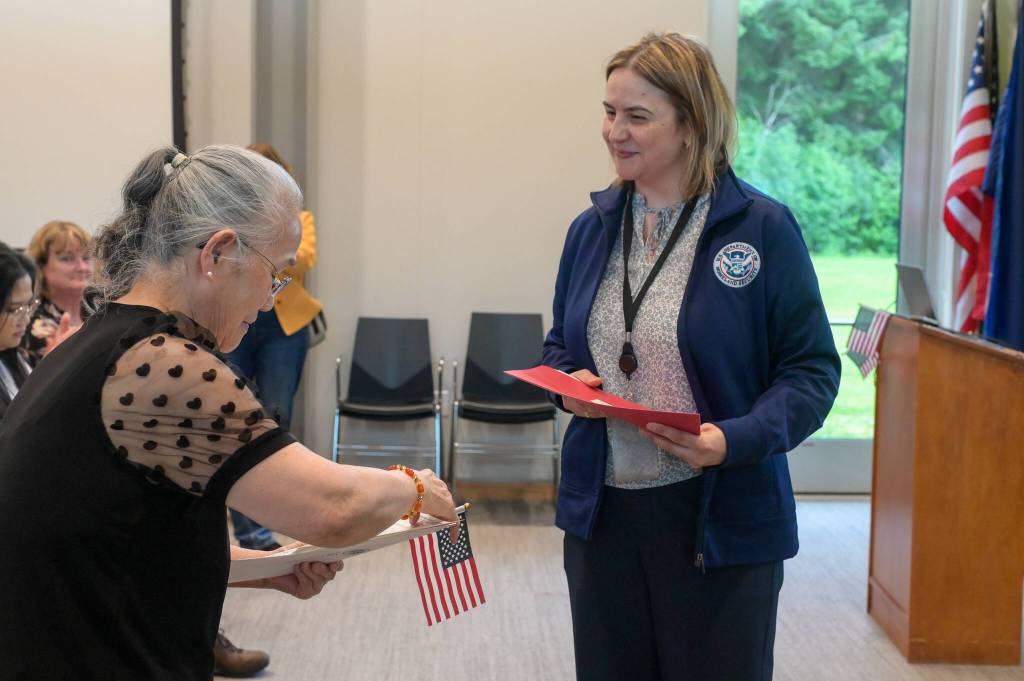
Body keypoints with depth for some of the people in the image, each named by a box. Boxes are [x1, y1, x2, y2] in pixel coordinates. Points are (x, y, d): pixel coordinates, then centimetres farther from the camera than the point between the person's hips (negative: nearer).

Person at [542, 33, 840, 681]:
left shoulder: (762, 228, -10)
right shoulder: (592, 228, 6)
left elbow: (812, 368, -9)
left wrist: (735, 441, -24)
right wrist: (569, 382, -5)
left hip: (719, 519, -4)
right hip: (601, 508, 5)